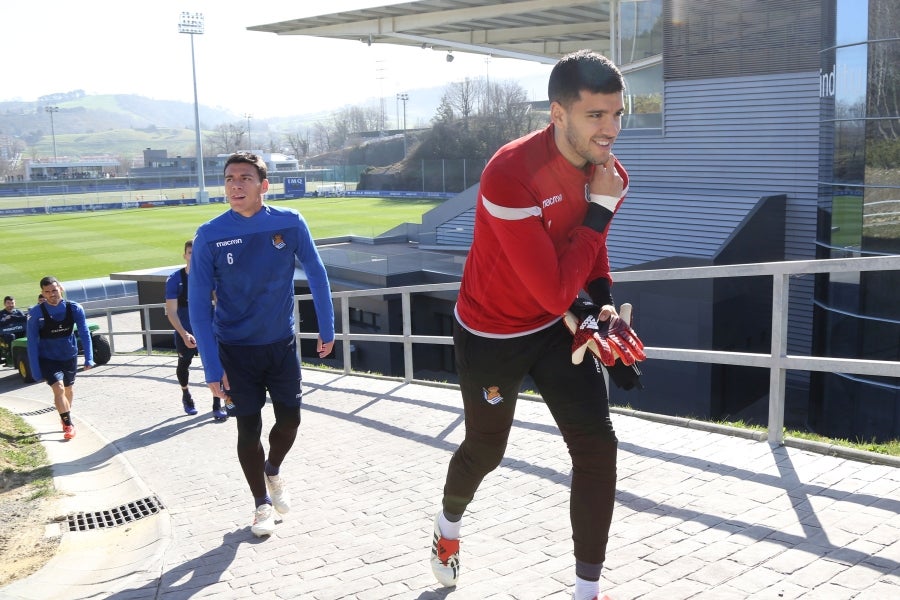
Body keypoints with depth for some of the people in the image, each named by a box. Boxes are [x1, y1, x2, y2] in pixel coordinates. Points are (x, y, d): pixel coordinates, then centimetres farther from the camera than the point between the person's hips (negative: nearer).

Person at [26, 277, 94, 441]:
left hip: (70, 357, 3)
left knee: (69, 389, 18)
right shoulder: (36, 313, -18)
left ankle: (65, 417, 45)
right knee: (58, 389, -19)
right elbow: (32, 343, -13)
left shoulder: (74, 309, -14)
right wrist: (36, 370, -15)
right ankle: (69, 424, -4)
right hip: (47, 359, -3)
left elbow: (84, 333, -7)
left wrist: (88, 358, -14)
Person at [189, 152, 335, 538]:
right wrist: (212, 368, -14)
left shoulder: (290, 223, -12)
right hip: (236, 349, -1)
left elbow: (316, 276, 0)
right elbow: (198, 305, -12)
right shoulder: (209, 237, -15)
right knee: (249, 429, 4)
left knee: (290, 420, 7)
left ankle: (273, 470, 41)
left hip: (282, 343, 2)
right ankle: (261, 503, 28)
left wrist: (326, 330, 5)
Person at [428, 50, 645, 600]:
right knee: (485, 451, 15)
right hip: (493, 334, -5)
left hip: (561, 327, 5)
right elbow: (554, 293, -32)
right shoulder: (511, 174, -33)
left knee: (598, 446, -5)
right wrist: (599, 213, -29)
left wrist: (604, 301, -5)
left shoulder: (609, 174, -9)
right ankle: (449, 524, 50)